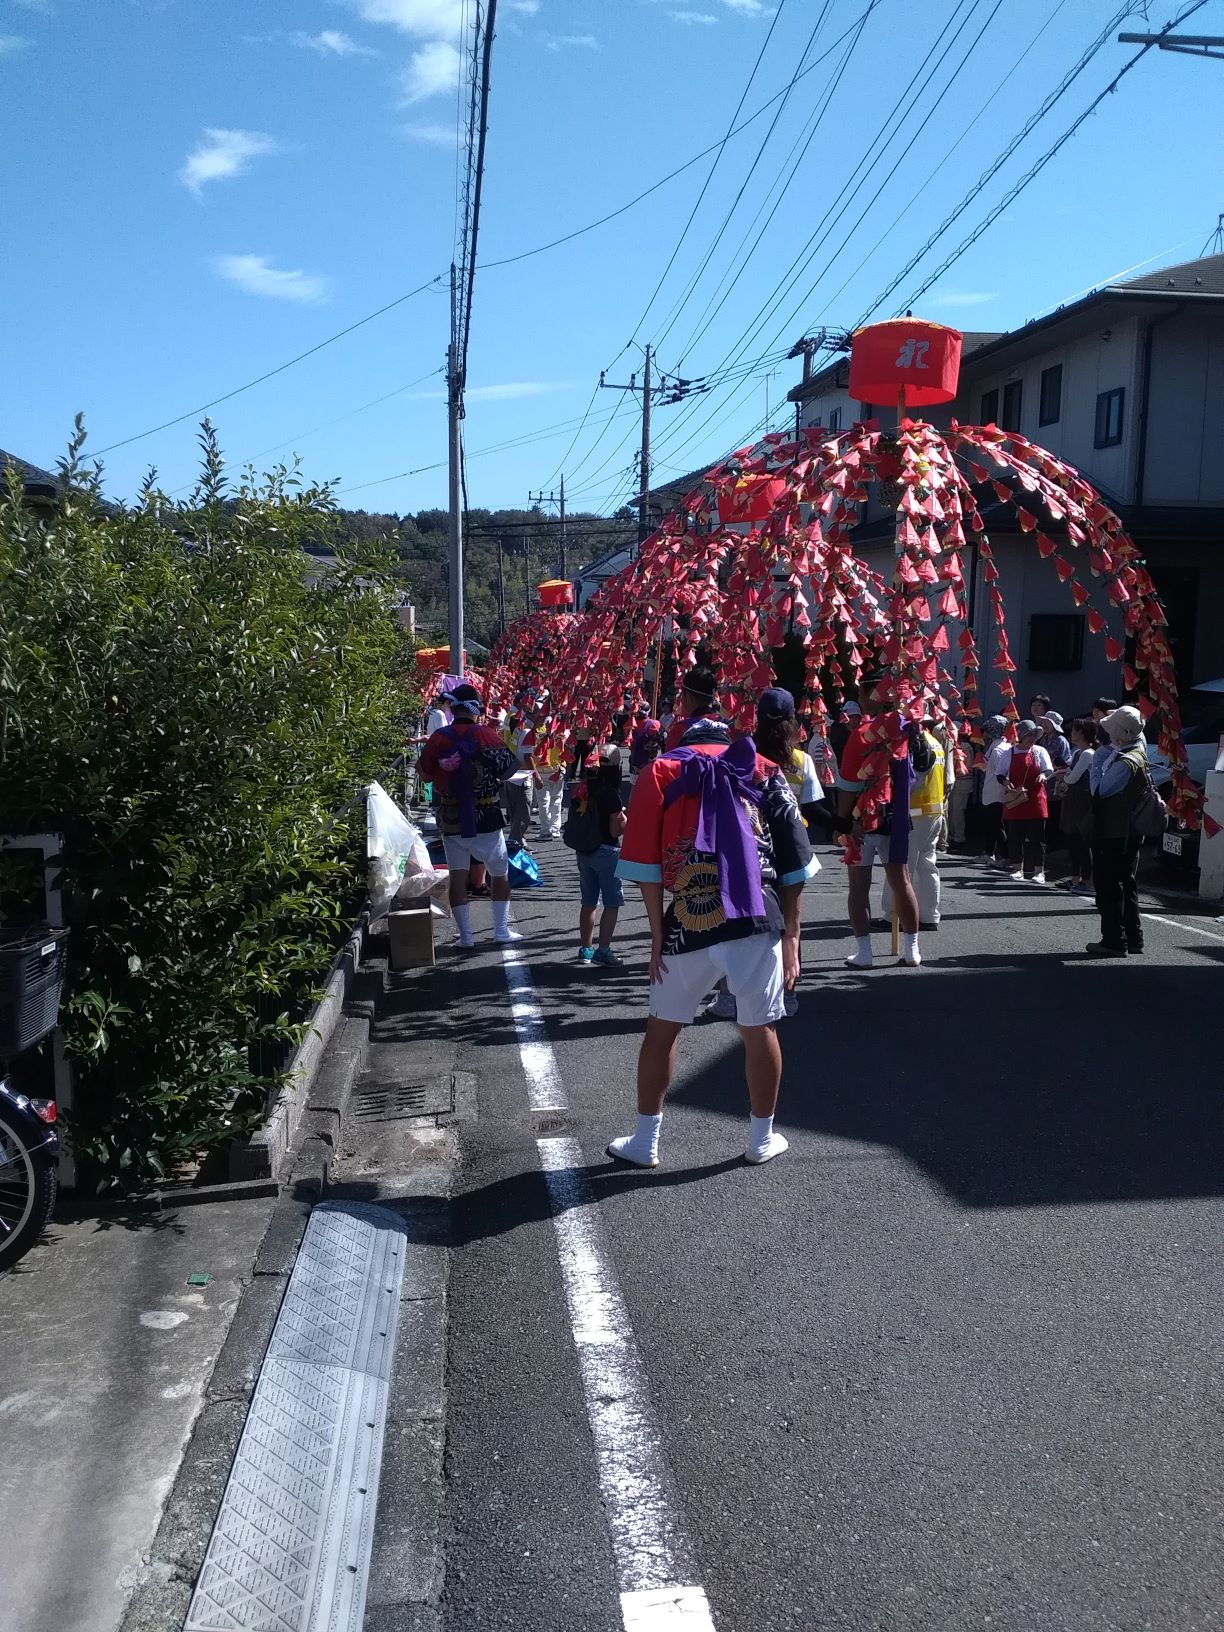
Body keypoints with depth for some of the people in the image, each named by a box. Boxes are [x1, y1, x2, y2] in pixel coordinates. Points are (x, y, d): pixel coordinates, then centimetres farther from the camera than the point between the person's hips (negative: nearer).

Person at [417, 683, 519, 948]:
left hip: (451, 819, 2)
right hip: (486, 817, -2)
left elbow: (425, 772, 4)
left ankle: (465, 934, 6)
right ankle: (502, 929, 15)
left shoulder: (439, 738, -5)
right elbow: (508, 769, -10)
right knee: (500, 874, 13)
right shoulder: (486, 735, -12)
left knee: (457, 875, 6)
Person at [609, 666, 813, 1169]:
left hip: (688, 924, 0)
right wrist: (791, 938, 10)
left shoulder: (661, 773, 2)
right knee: (759, 1031, 13)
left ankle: (645, 1142, 24)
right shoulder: (764, 772, 5)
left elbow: (645, 866, -2)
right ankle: (762, 1140, 27)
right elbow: (794, 868, 4)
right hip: (758, 922, 1)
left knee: (662, 1029, 14)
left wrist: (657, 934, 6)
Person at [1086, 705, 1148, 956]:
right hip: (1129, 833, 10)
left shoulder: (1125, 763, -23)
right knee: (1127, 885, 17)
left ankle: (1114, 941, 1)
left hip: (1113, 835, -10)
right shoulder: (1138, 754, 9)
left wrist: (1097, 761, -12)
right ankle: (1133, 938, 24)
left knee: (1109, 886, -2)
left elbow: (1099, 789, -21)